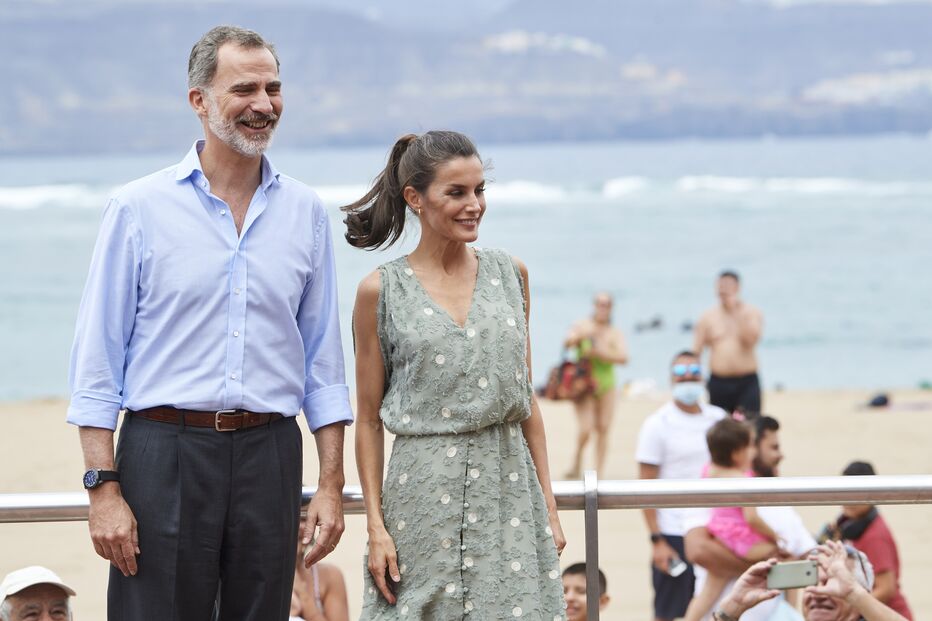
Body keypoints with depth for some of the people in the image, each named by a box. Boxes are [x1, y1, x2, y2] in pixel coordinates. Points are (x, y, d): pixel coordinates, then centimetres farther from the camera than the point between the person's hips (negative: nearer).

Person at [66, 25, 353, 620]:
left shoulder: (305, 212, 9)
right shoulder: (140, 208, 0)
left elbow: (323, 362, 13)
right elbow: (98, 359, -1)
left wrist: (331, 484, 7)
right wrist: (103, 487, -8)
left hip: (269, 456, 3)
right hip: (165, 453, -3)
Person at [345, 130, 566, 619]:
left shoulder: (509, 275, 8)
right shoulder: (381, 291, -2)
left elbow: (526, 399, 12)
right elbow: (369, 420, 0)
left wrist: (548, 506, 9)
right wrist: (375, 525, -5)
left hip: (510, 484, 3)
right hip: (425, 493, -3)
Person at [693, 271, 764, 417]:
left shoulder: (752, 313, 4)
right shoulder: (708, 317, 7)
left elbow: (750, 340, -13)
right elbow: (696, 351, 6)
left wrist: (736, 313, -17)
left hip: (747, 382, -2)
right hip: (718, 382, 2)